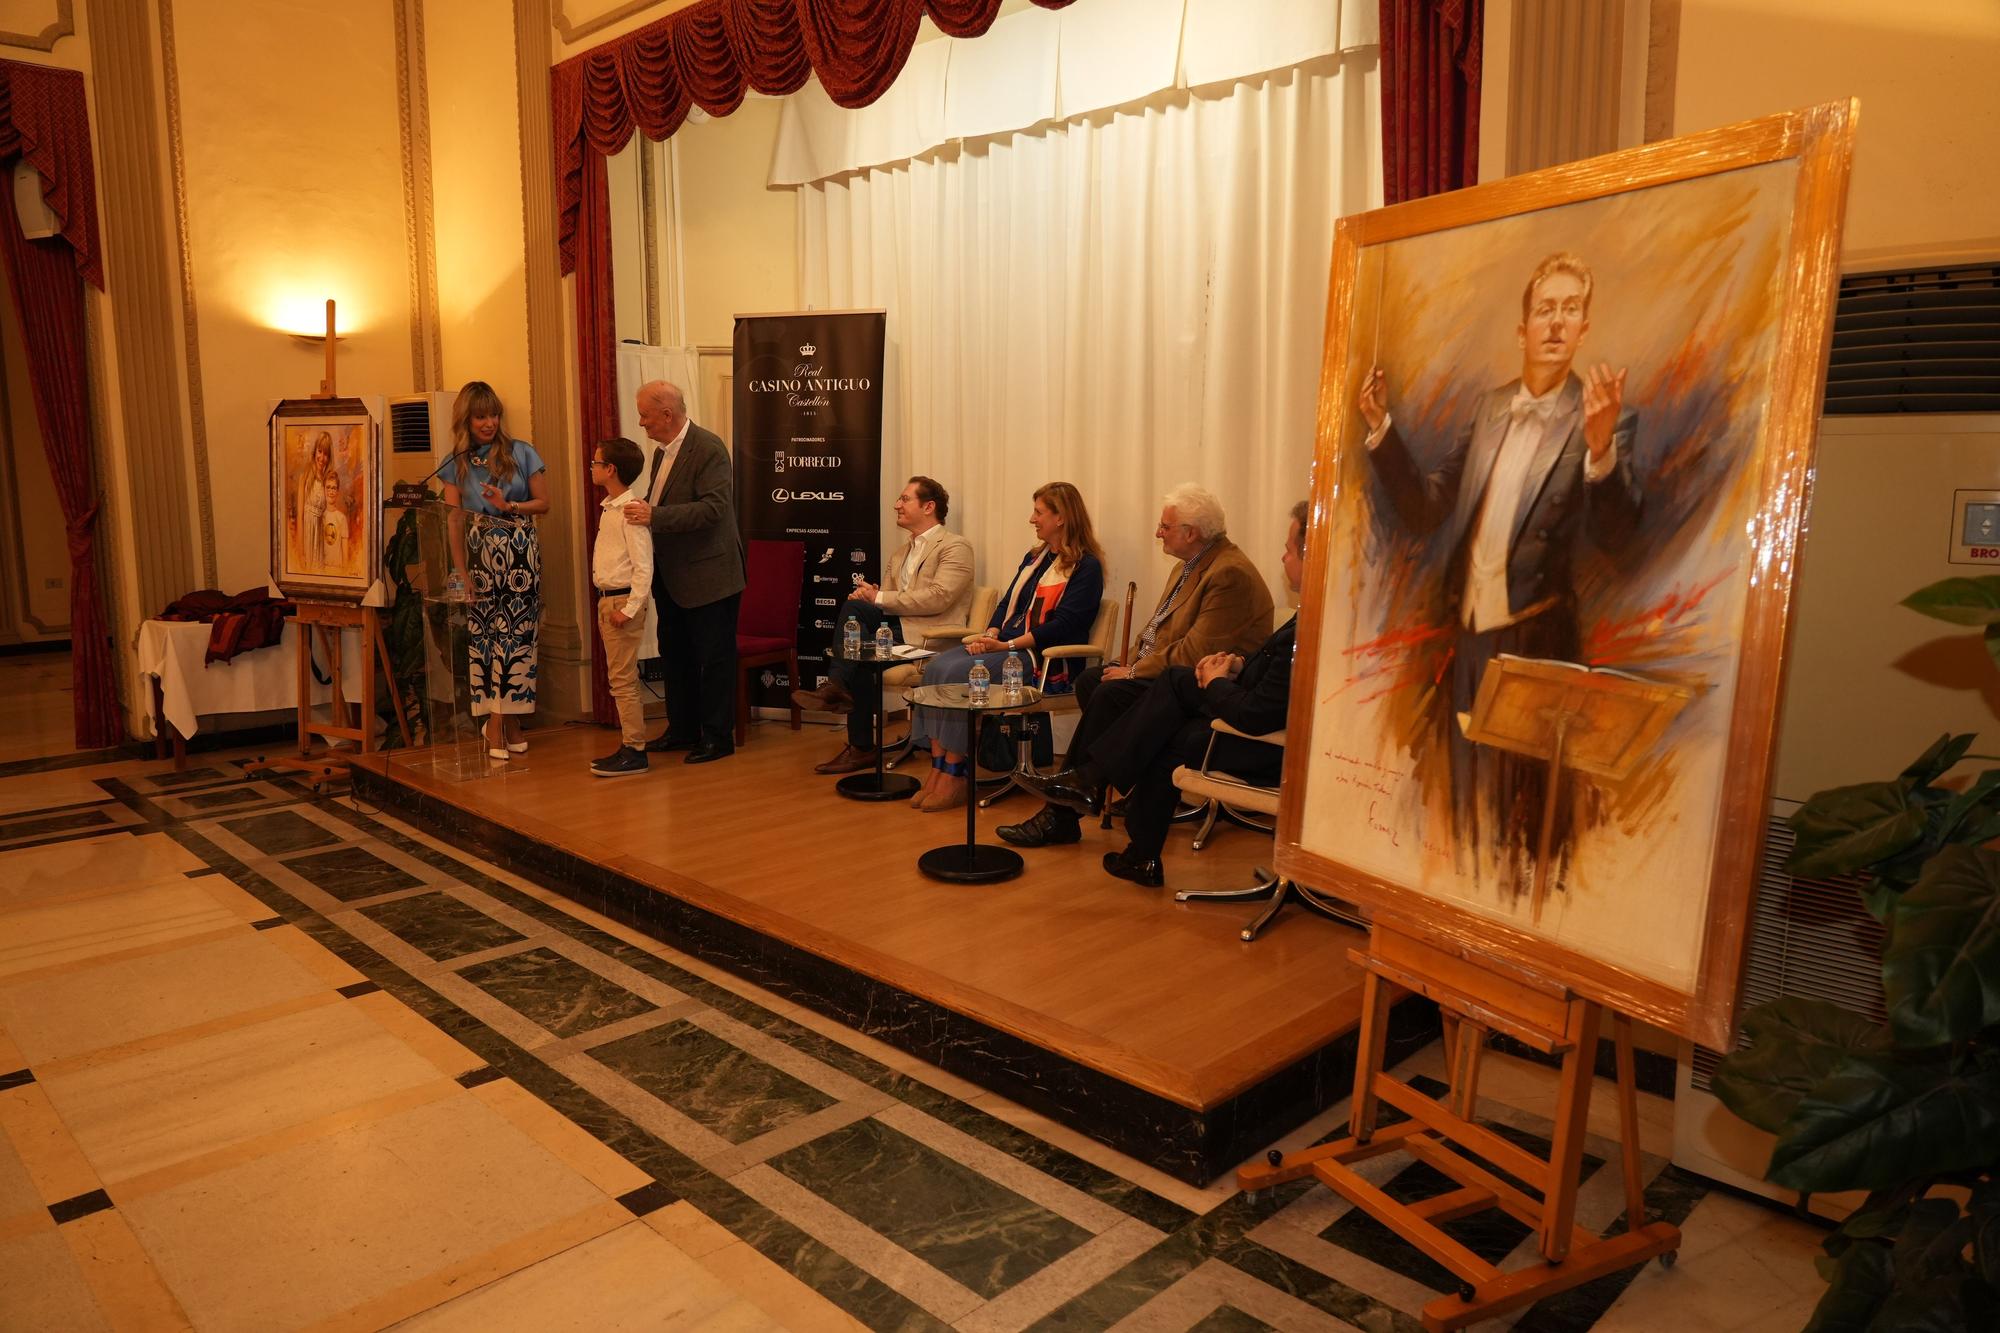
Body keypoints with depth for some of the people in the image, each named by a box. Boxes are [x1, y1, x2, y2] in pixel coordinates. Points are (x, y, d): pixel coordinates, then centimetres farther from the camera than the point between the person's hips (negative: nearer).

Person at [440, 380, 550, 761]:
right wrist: (460, 571, 0)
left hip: (521, 554, -1)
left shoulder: (522, 453, 3)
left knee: (517, 631, -3)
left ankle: (501, 721, 5)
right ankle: (504, 724, 1)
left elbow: (543, 502, 6)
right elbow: (454, 520, 5)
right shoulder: (457, 464, 8)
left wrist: (509, 506, -12)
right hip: (481, 555, 1)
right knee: (484, 634, -3)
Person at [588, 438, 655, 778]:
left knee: (623, 679, -7)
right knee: (618, 678, 13)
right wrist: (608, 604, 15)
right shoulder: (608, 508, 14)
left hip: (623, 600, -10)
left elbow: (643, 566, -20)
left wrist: (629, 609, -21)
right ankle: (628, 745, 21)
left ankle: (635, 751, -1)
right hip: (607, 599, 10)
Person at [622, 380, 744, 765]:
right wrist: (641, 511, 2)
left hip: (707, 574, -9)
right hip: (671, 576, 9)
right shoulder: (661, 450, 10)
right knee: (674, 654, 17)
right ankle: (682, 729, 30)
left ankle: (718, 736, 12)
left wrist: (654, 515, -29)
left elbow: (714, 508, -27)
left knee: (714, 658, 1)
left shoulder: (708, 449, -17)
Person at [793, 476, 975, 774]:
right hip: (897, 625, 7)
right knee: (854, 607, -20)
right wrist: (867, 595, -7)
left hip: (930, 635, -7)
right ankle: (836, 688, -20)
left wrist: (880, 598, -14)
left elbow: (937, 598, -17)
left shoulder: (955, 547, -2)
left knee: (862, 649, -25)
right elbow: (883, 600, 18)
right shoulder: (902, 552, 23)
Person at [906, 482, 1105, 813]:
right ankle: (938, 769, -20)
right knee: (937, 666, -17)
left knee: (959, 674, -28)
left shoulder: (1086, 567, -5)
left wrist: (1008, 645, -21)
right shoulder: (1034, 557, 21)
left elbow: (1063, 626, -15)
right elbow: (1007, 604, 18)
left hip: (1045, 659, -8)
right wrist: (989, 635, -3)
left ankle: (955, 776, -20)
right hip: (1005, 646, 8)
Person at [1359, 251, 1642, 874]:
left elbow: (1617, 537, -18)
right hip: (1467, 634, 5)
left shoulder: (1605, 416, -6)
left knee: (1525, 817, 6)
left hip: (1536, 641, -5)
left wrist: (1600, 444, -34)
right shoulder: (1490, 407, 9)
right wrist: (1381, 426, -5)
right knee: (1468, 804, 17)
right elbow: (1425, 510, 5)